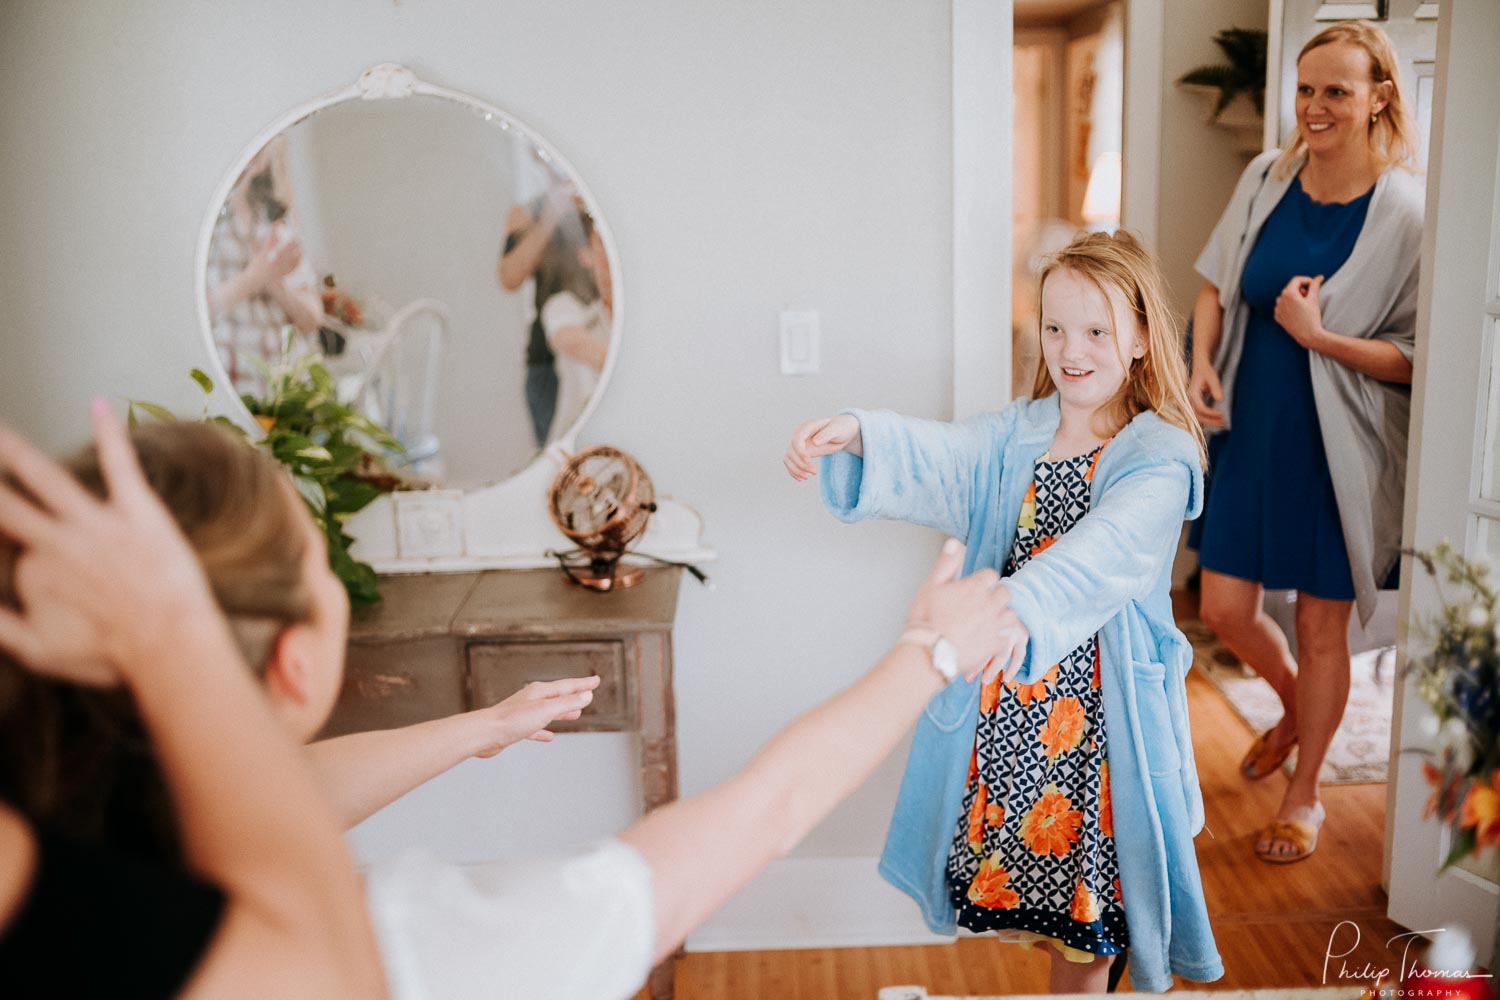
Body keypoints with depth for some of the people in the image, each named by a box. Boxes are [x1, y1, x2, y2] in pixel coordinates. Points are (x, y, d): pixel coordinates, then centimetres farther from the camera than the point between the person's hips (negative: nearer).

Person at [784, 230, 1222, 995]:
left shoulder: (1158, 458, -12)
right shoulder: (1019, 435, 5)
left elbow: (1105, 551, -30)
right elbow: (938, 460, -12)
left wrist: (1022, 606, -49)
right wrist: (856, 435, -33)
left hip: (1096, 713, -5)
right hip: (1003, 702, 5)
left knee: (1082, 934, 8)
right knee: (1008, 909, 16)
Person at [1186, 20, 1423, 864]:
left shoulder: (1406, 212, -15)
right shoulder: (1268, 177, -1)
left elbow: (1417, 358, -12)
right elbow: (1218, 281, 13)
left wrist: (1318, 337, -25)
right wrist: (1203, 364, -2)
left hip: (1340, 447, -4)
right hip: (1253, 430, 5)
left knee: (1321, 628, 8)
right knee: (1226, 609, 10)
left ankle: (1305, 794, 30)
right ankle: (1296, 707, 44)